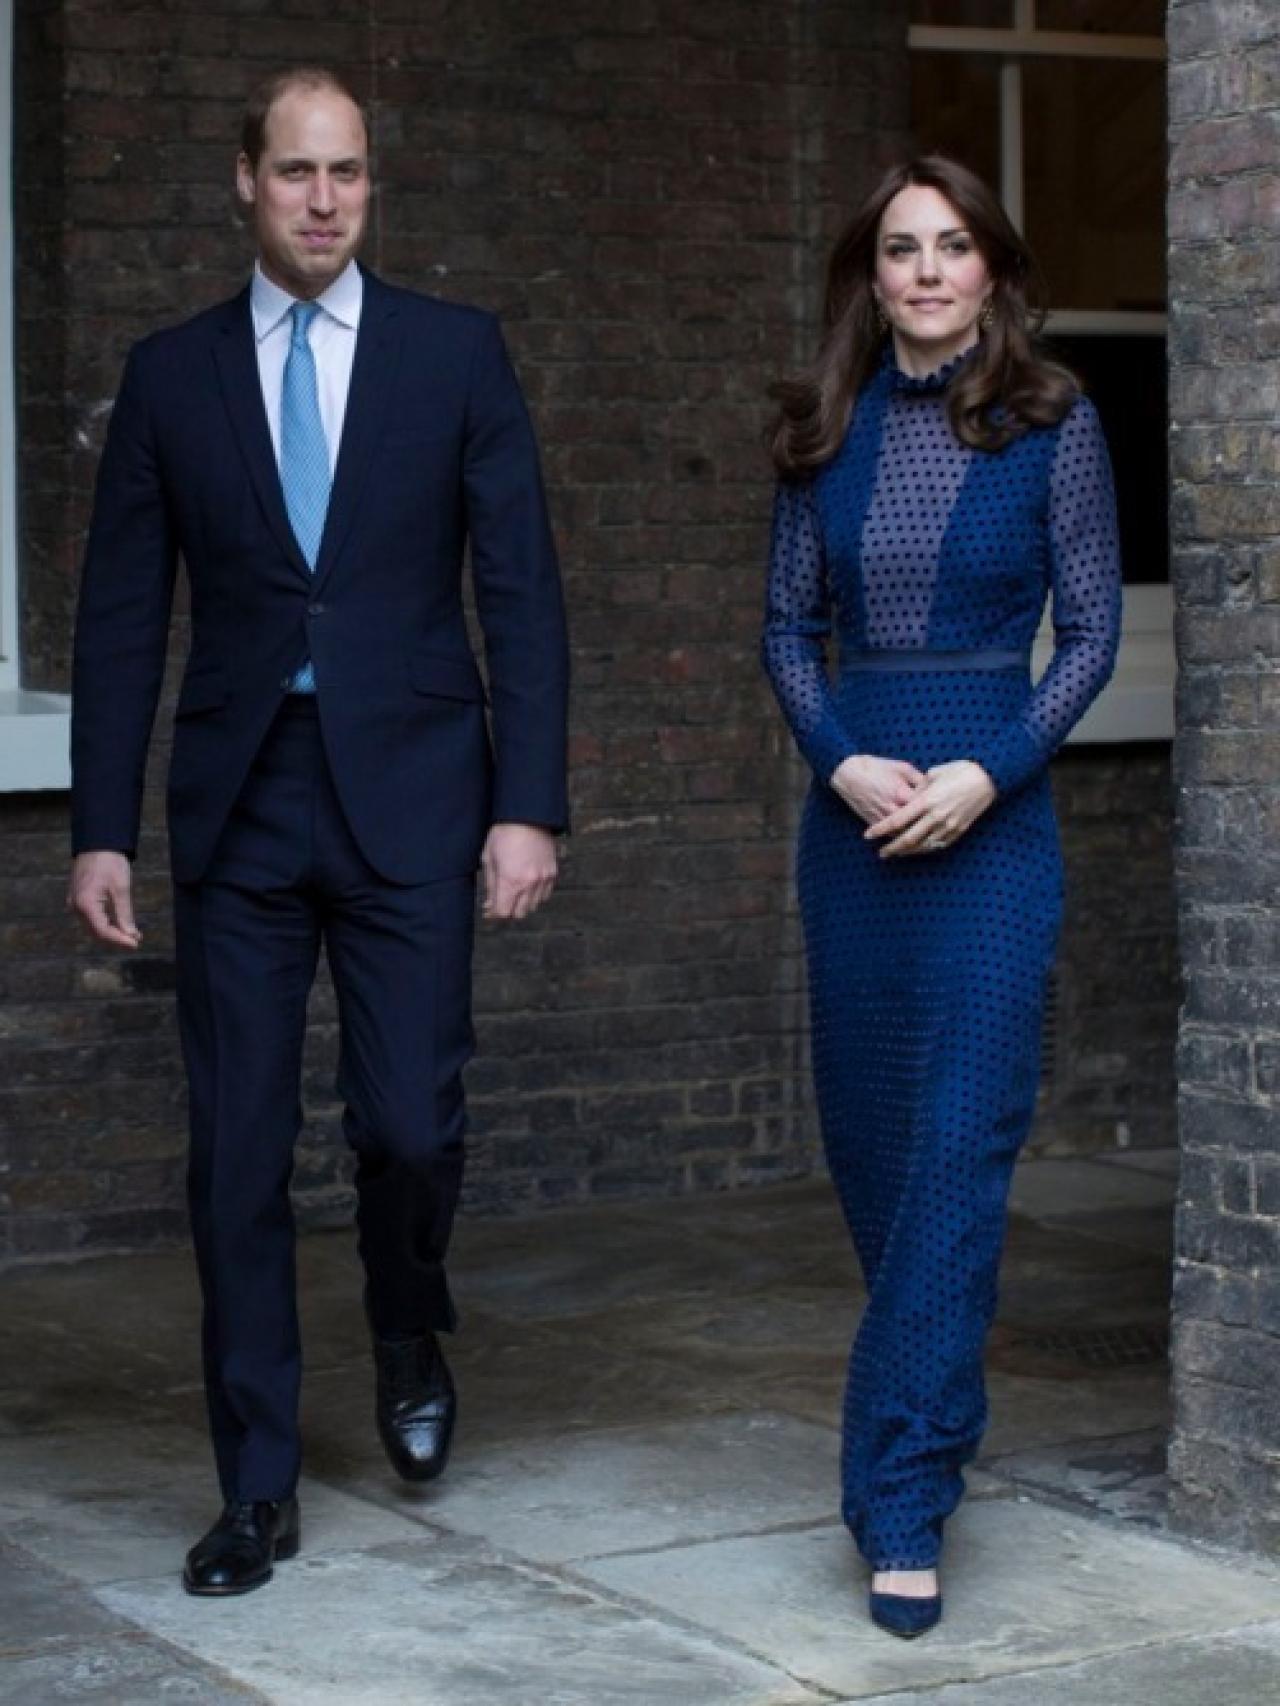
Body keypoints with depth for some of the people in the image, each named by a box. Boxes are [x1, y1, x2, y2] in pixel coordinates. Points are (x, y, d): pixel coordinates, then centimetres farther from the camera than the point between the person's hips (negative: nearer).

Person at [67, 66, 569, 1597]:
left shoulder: (455, 352, 4)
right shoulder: (172, 372, 7)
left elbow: (520, 590, 1)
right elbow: (122, 613, 7)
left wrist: (527, 806, -6)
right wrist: (101, 828, 1)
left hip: (408, 794, -1)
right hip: (238, 806, 1)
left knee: (410, 1121, -6)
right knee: (238, 1153, 2)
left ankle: (408, 1340, 28)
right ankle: (257, 1489, 12)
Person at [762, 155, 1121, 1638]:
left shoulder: (1050, 425, -2)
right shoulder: (827, 431, 8)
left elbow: (1091, 630, -1)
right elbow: (788, 624, 9)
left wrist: (987, 775, -13)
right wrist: (843, 761, -8)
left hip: (990, 812, -4)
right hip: (850, 806, 4)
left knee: (960, 1144, -9)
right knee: (862, 1129, 11)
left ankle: (903, 1501, -7)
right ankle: (939, 1394, 34)